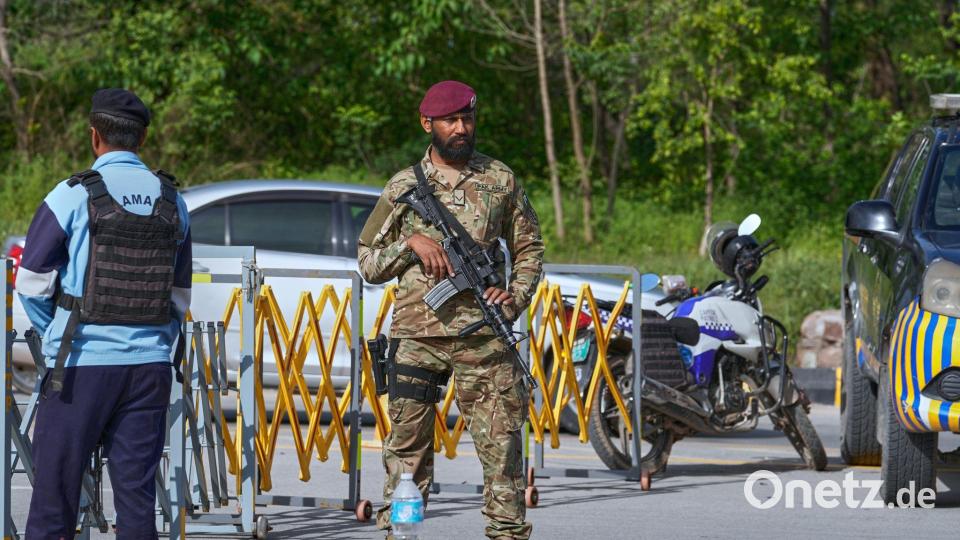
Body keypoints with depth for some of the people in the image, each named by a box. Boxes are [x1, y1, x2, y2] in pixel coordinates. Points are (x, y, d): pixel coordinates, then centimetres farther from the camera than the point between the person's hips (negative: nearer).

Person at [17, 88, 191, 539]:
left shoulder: (73, 196, -7)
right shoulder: (171, 202, 7)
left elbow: (33, 283, -3)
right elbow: (180, 295, 12)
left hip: (81, 365, -4)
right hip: (150, 365, 4)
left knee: (55, 490, 1)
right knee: (137, 493, 6)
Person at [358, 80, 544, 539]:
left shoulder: (501, 180, 10)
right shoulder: (402, 187, 9)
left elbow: (529, 249, 16)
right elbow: (368, 264, 12)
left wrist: (516, 296, -2)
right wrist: (410, 243, -6)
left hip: (484, 339, 0)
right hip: (417, 334, 0)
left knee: (502, 446, -1)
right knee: (406, 450, -2)